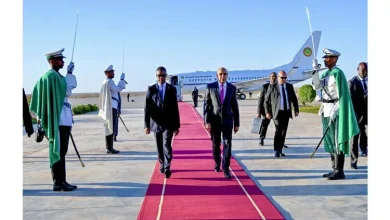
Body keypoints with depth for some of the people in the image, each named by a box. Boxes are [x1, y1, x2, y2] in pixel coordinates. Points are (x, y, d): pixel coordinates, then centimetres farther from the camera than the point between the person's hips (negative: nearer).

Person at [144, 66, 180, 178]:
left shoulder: (172, 89, 0)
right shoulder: (151, 89, -1)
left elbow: (175, 108, 1)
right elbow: (147, 108, -2)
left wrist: (177, 125, 1)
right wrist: (146, 125, -7)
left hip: (168, 123, -1)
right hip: (156, 123, 1)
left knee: (167, 145, -11)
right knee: (159, 147, 11)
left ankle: (167, 168, -6)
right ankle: (162, 165, 29)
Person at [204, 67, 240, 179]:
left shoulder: (232, 88, 1)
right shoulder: (210, 87, -4)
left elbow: (235, 107, 4)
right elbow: (207, 105, -4)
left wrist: (237, 123, 3)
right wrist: (207, 121, -11)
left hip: (227, 120, 0)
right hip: (214, 120, 0)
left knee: (227, 145, -7)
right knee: (216, 145, 11)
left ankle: (226, 169, -2)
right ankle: (217, 163, 33)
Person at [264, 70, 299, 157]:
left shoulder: (290, 86, 10)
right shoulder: (272, 86, -1)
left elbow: (294, 99, 17)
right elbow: (266, 100, 0)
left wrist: (296, 110, 9)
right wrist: (267, 112, -5)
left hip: (287, 112, 4)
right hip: (277, 112, -4)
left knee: (283, 132, 6)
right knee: (278, 131, -11)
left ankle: (280, 150, 15)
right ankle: (276, 151, -3)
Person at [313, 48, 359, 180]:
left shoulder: (337, 73, -11)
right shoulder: (326, 73, 13)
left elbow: (341, 94, -15)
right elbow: (317, 86, 2)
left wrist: (334, 112, -19)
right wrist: (315, 70, -5)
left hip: (335, 109, -9)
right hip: (326, 110, 9)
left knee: (337, 140, -4)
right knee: (330, 141, 11)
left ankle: (340, 171, 1)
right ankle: (334, 169, 19)